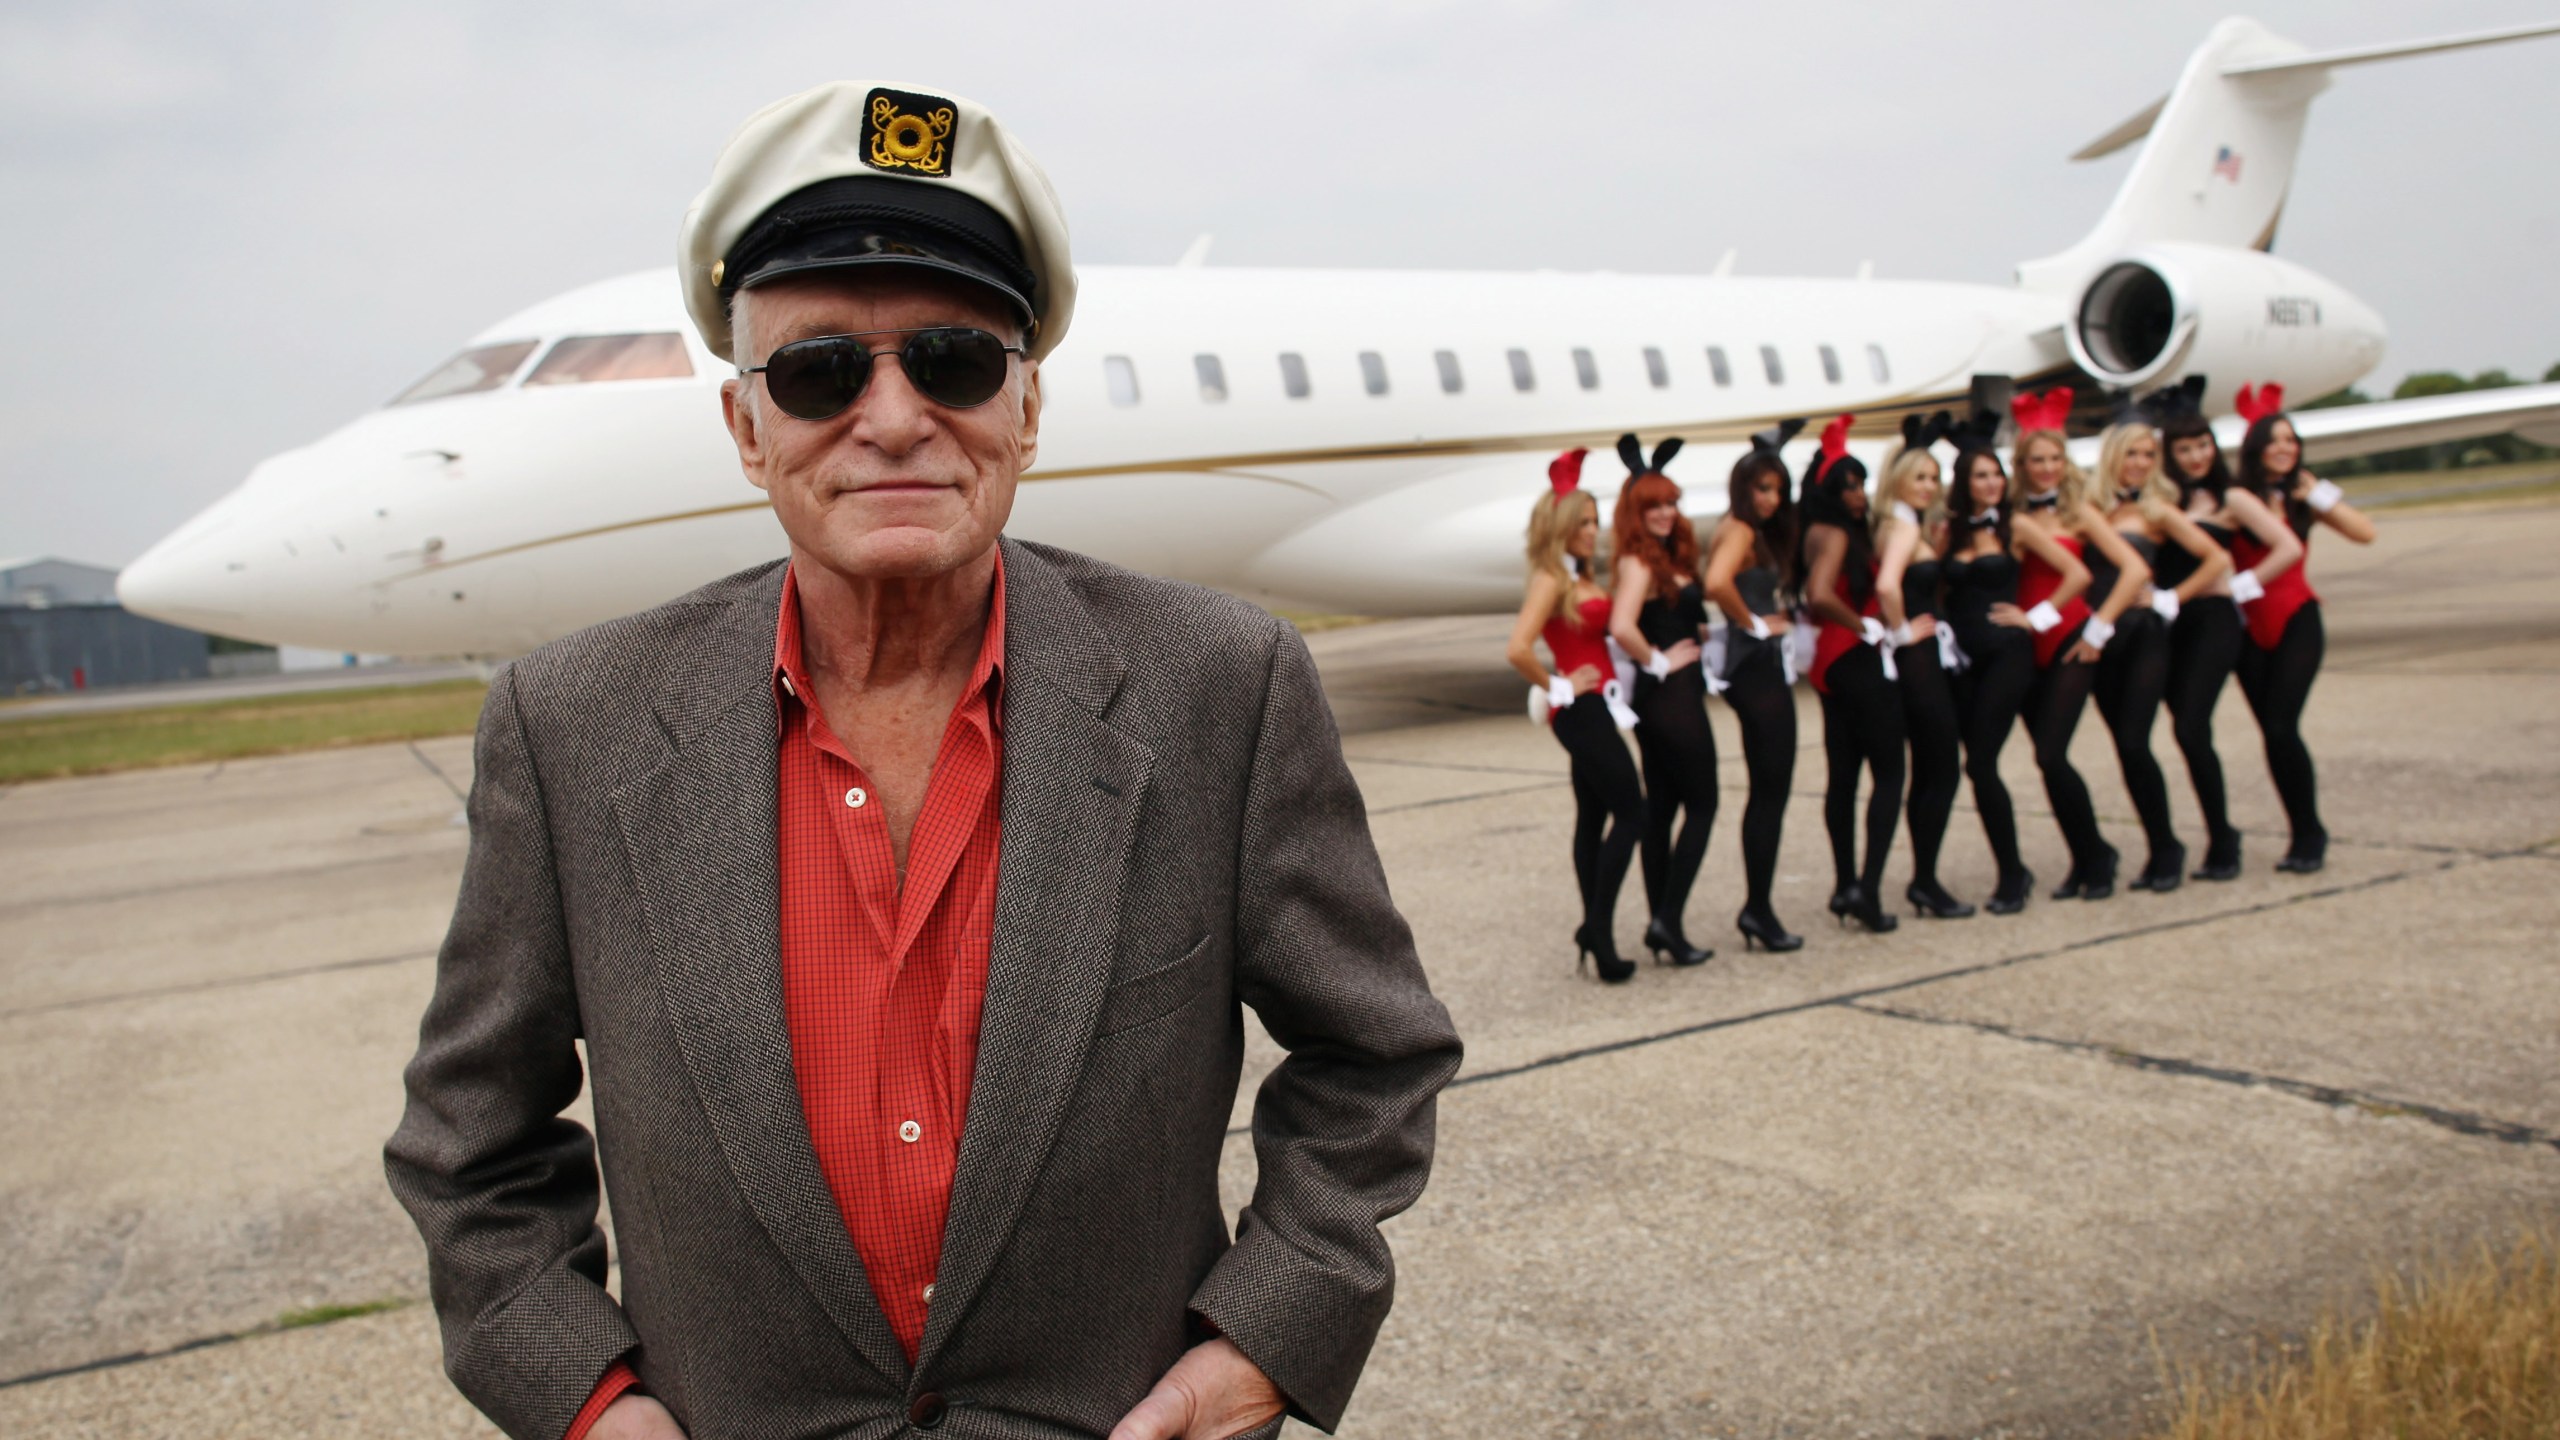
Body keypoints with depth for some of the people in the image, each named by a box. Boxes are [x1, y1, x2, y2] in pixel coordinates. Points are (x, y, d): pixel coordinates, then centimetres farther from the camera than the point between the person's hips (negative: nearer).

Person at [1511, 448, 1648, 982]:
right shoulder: (1550, 581, -15)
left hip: (1593, 707, 9)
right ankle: (1599, 931, -7)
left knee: (1593, 817, 12)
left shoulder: (1582, 576, 11)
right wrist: (1557, 687, -15)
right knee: (1631, 813, -8)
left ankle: (1594, 932, 18)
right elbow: (1518, 649, -27)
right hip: (1578, 711, -9)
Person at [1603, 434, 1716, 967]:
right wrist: (1658, 660, -17)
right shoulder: (1638, 563, -14)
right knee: (1701, 805, -3)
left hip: (1676, 697, 9)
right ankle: (1668, 920, -3)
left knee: (1661, 809, 10)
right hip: (1669, 697, -9)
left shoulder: (1670, 558, 13)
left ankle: (1662, 925, 17)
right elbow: (1622, 627, -31)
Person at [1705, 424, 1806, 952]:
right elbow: (1717, 583, -32)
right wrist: (1753, 624, -18)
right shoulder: (1741, 531, -13)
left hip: (1757, 666, 10)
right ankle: (1758, 908, 0)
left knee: (1767, 789, 13)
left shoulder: (1756, 532, 16)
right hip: (1756, 666, -10)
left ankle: (1757, 907, 18)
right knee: (1771, 789, -5)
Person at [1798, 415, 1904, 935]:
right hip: (1859, 659, -9)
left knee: (1844, 774, 14)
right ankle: (1868, 887, -14)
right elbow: (1819, 596, -29)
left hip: (1831, 664, 9)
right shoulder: (1836, 535, -14)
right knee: (1888, 773, -5)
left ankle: (1845, 884, 21)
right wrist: (1866, 625, -16)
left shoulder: (1822, 533, 12)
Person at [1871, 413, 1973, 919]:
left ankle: (1923, 881, 20)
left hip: (1928, 658, 9)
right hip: (1918, 660, -9)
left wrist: (1939, 549, 4)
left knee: (1929, 772, 13)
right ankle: (1925, 881, 1)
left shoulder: (1916, 527, 15)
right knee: (1943, 771, -4)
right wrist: (1902, 630, -19)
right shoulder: (1903, 527, -14)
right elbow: (1887, 585, -33)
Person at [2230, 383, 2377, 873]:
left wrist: (2320, 494, -10)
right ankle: (2307, 833, 19)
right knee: (2273, 732, 4)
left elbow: (2364, 532, -5)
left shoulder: (2304, 497, 3)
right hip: (2251, 626, 1)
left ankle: (2308, 838, 0)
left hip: (2297, 621, -1)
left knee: (2281, 727, -13)